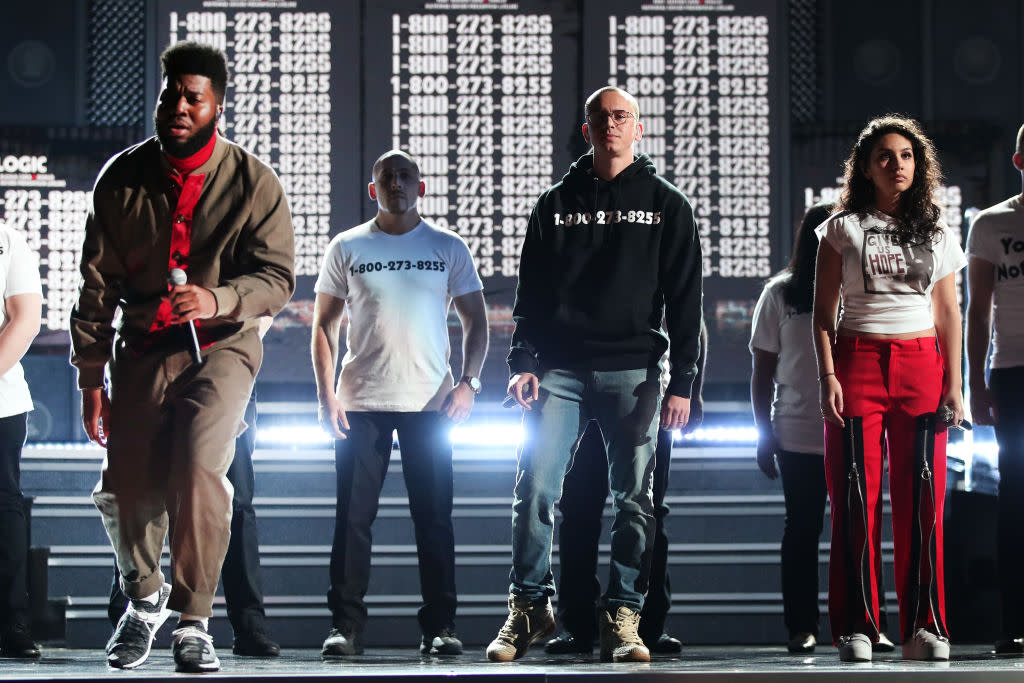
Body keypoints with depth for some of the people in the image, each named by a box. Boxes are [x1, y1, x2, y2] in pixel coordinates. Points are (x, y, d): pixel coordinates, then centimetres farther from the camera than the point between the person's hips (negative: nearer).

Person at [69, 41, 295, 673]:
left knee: (199, 469, -23)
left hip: (221, 344, -2)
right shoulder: (123, 178, 2)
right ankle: (144, 596, 27)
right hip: (142, 348, 3)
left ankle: (193, 620, -8)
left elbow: (278, 277, -7)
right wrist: (91, 374, 2)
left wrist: (216, 299, -27)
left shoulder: (254, 183, -3)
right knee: (125, 487, -5)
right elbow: (97, 284, 5)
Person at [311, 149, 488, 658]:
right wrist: (326, 394, -2)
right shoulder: (347, 248, 8)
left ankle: (439, 627, 5)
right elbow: (324, 324, 9)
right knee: (353, 516, -2)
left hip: (429, 404, 0)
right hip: (360, 402, 0)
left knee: (434, 516, -1)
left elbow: (475, 321, 10)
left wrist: (468, 382, -5)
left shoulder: (448, 248, 8)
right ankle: (346, 626, 3)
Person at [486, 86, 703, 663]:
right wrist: (523, 363, -2)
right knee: (536, 489, -9)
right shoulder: (556, 204, 13)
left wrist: (682, 382, -2)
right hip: (560, 370, 1)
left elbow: (685, 300, 5)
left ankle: (623, 617, 5)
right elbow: (531, 291, 12)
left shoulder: (667, 205, 9)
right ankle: (530, 607, 2)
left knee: (635, 500, -1)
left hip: (634, 375, -1)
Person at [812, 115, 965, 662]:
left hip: (921, 365, 2)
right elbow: (823, 309, 4)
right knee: (856, 499, -5)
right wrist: (827, 375, -7)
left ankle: (923, 628, 1)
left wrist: (953, 384, 4)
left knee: (921, 498, -4)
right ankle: (855, 629, -1)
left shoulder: (936, 234, 14)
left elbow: (948, 314, 13)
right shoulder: (844, 228, 7)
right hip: (858, 362, -2)